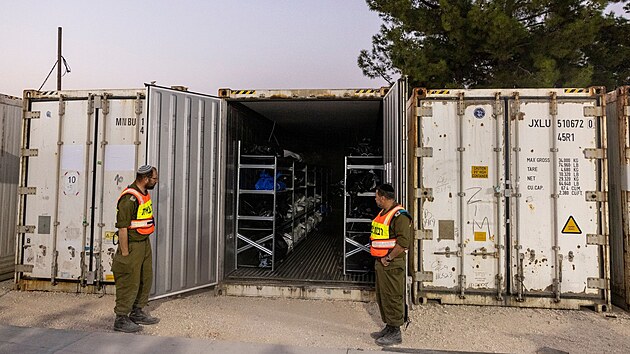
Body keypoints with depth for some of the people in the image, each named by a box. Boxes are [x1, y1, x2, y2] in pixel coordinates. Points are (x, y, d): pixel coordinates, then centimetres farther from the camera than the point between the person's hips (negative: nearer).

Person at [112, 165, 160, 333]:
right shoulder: (129, 198, -22)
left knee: (146, 279, 18)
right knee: (129, 283, 0)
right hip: (132, 245, -10)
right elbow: (122, 228, -22)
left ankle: (137, 312, 33)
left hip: (145, 243, 10)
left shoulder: (145, 193, 8)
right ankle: (121, 319, 15)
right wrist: (124, 253, -20)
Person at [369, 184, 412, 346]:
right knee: (382, 296, 17)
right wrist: (379, 258, 15)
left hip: (392, 264, -10)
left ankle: (395, 333, 12)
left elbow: (404, 242, -25)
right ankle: (389, 327, 31)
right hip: (380, 262, 10)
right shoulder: (382, 213, 14)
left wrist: (388, 258, -19)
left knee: (392, 297, -1)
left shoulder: (399, 215, -17)